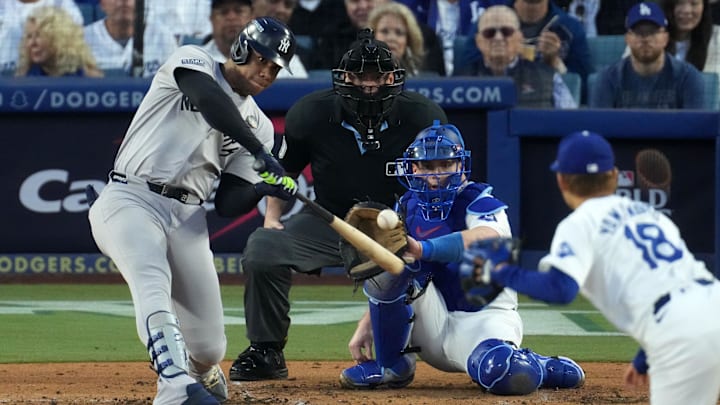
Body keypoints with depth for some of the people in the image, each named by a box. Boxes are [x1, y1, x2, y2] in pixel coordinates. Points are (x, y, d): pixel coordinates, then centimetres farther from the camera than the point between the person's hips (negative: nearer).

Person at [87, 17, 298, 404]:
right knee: (153, 283, -34)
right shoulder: (192, 60, 2)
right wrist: (258, 151, -29)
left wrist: (262, 189, -12)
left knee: (209, 348, 2)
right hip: (129, 199, -5)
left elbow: (228, 202, 10)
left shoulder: (259, 125, 16)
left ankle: (200, 372, 39)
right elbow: (208, 99, -22)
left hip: (186, 217, 5)